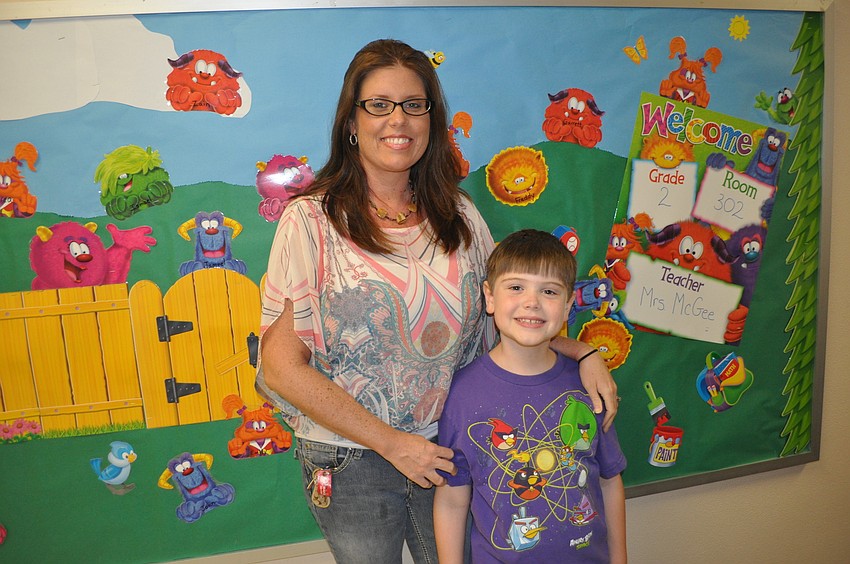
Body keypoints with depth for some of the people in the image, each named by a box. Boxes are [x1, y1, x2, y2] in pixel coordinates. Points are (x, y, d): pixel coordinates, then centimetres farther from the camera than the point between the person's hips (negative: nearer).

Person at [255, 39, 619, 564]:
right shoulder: (312, 221, -14)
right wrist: (392, 443, -16)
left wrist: (582, 352, -7)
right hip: (351, 459, -3)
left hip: (447, 448, 3)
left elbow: (500, 316, 9)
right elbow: (283, 366, -15)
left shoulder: (459, 215, -1)